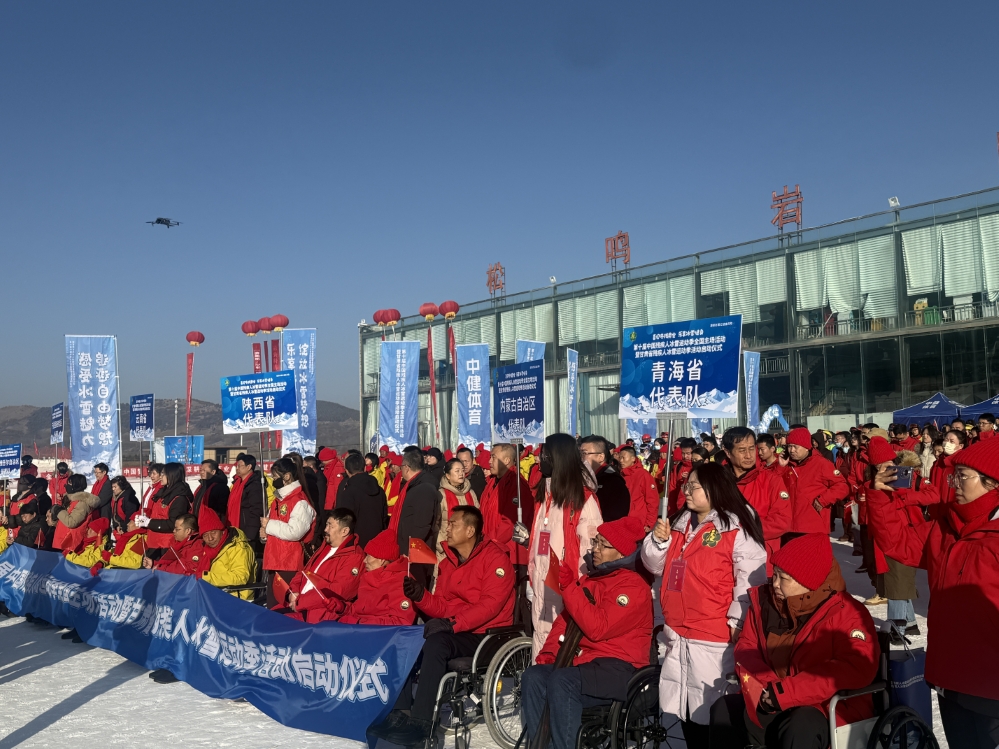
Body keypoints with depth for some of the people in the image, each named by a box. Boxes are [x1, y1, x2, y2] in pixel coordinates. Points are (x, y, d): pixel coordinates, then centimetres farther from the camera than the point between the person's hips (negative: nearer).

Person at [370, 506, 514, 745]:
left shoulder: (495, 557, -9)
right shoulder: (448, 562, 15)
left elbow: (490, 604, -19)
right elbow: (441, 607, 14)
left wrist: (452, 623, -26)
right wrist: (421, 596, -7)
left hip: (485, 635, -8)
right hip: (454, 633, 8)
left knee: (436, 643, -32)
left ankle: (420, 722, -29)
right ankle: (398, 712, -15)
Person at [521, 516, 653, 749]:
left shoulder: (634, 587, -10)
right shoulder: (590, 579, 16)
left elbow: (598, 628, -21)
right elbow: (565, 619, 16)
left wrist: (570, 588, -20)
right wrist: (549, 652, 0)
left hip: (618, 669, -8)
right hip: (582, 659, 8)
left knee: (562, 681, -31)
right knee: (533, 676, -16)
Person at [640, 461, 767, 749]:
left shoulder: (736, 528, -12)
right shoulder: (679, 523, 10)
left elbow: (751, 579, -14)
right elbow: (656, 566, 15)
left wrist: (736, 621, -15)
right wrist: (658, 540, -3)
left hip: (714, 636, -7)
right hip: (677, 631, 8)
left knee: (710, 707, 1)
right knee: (684, 706, 17)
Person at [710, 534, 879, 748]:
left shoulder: (846, 613, -15)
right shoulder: (766, 602, 3)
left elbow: (857, 669, -28)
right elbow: (746, 646, 9)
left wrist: (785, 692, -30)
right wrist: (762, 686, -14)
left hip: (832, 709, -6)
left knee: (801, 727, -34)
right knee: (724, 709, -4)